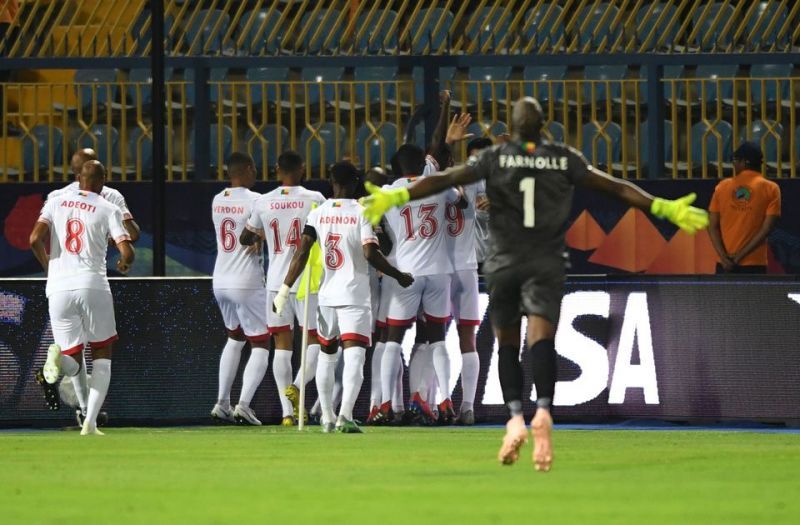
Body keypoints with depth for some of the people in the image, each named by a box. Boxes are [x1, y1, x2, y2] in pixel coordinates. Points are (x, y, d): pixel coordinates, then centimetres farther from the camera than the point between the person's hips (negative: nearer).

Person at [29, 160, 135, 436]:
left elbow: (35, 239, -2)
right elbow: (127, 251, -5)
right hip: (93, 286, -2)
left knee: (73, 367, 9)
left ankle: (59, 354, -29)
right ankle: (90, 421, 0)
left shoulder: (56, 202, 10)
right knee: (102, 353, 15)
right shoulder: (108, 209, 3)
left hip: (58, 289, 2)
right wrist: (124, 264, 19)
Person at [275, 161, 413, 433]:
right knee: (354, 355, -12)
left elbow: (302, 252, -4)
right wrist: (399, 276, -2)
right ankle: (345, 414, -29)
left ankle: (327, 417, 25)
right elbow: (370, 254, -15)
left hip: (326, 295, 4)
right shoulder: (362, 212, -7)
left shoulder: (318, 213, 3)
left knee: (326, 354, 21)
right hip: (355, 295, -4)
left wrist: (285, 288, -1)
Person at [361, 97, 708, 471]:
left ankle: (515, 418, -3)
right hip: (547, 264, 0)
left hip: (505, 262, 0)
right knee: (541, 338, -14)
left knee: (507, 344, 12)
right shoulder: (565, 159, 4)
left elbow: (445, 180, -5)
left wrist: (397, 197, -7)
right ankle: (543, 411, -37)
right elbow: (615, 188, 4)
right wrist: (661, 207, 9)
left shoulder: (494, 158, 2)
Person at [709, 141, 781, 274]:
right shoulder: (771, 189, -2)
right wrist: (740, 255, -9)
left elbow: (712, 227, 1)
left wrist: (723, 256, -7)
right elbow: (766, 229, -9)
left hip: (725, 263, 2)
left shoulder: (722, 186, 5)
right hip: (754, 264, -2)